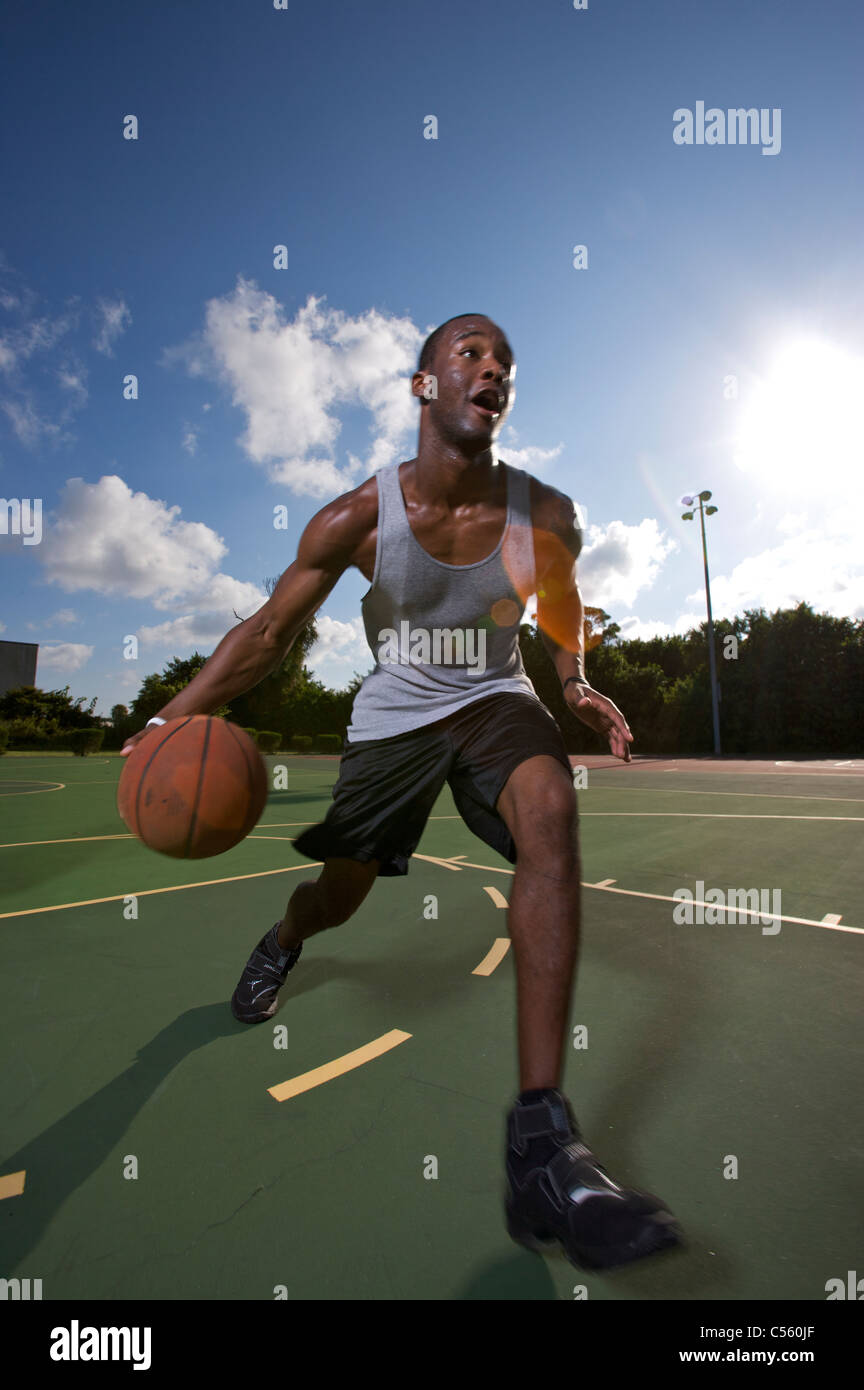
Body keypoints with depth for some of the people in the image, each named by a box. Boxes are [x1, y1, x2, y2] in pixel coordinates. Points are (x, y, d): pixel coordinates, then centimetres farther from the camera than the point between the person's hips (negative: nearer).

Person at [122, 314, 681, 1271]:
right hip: (393, 715, 0)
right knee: (340, 894, 12)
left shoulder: (547, 518, -10)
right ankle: (283, 940, 54)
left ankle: (541, 1138, -25)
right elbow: (269, 632, -9)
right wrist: (171, 720, -19)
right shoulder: (357, 519, -16)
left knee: (551, 815, -32)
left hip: (494, 701, 1)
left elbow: (562, 609, 11)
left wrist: (577, 684, -6)